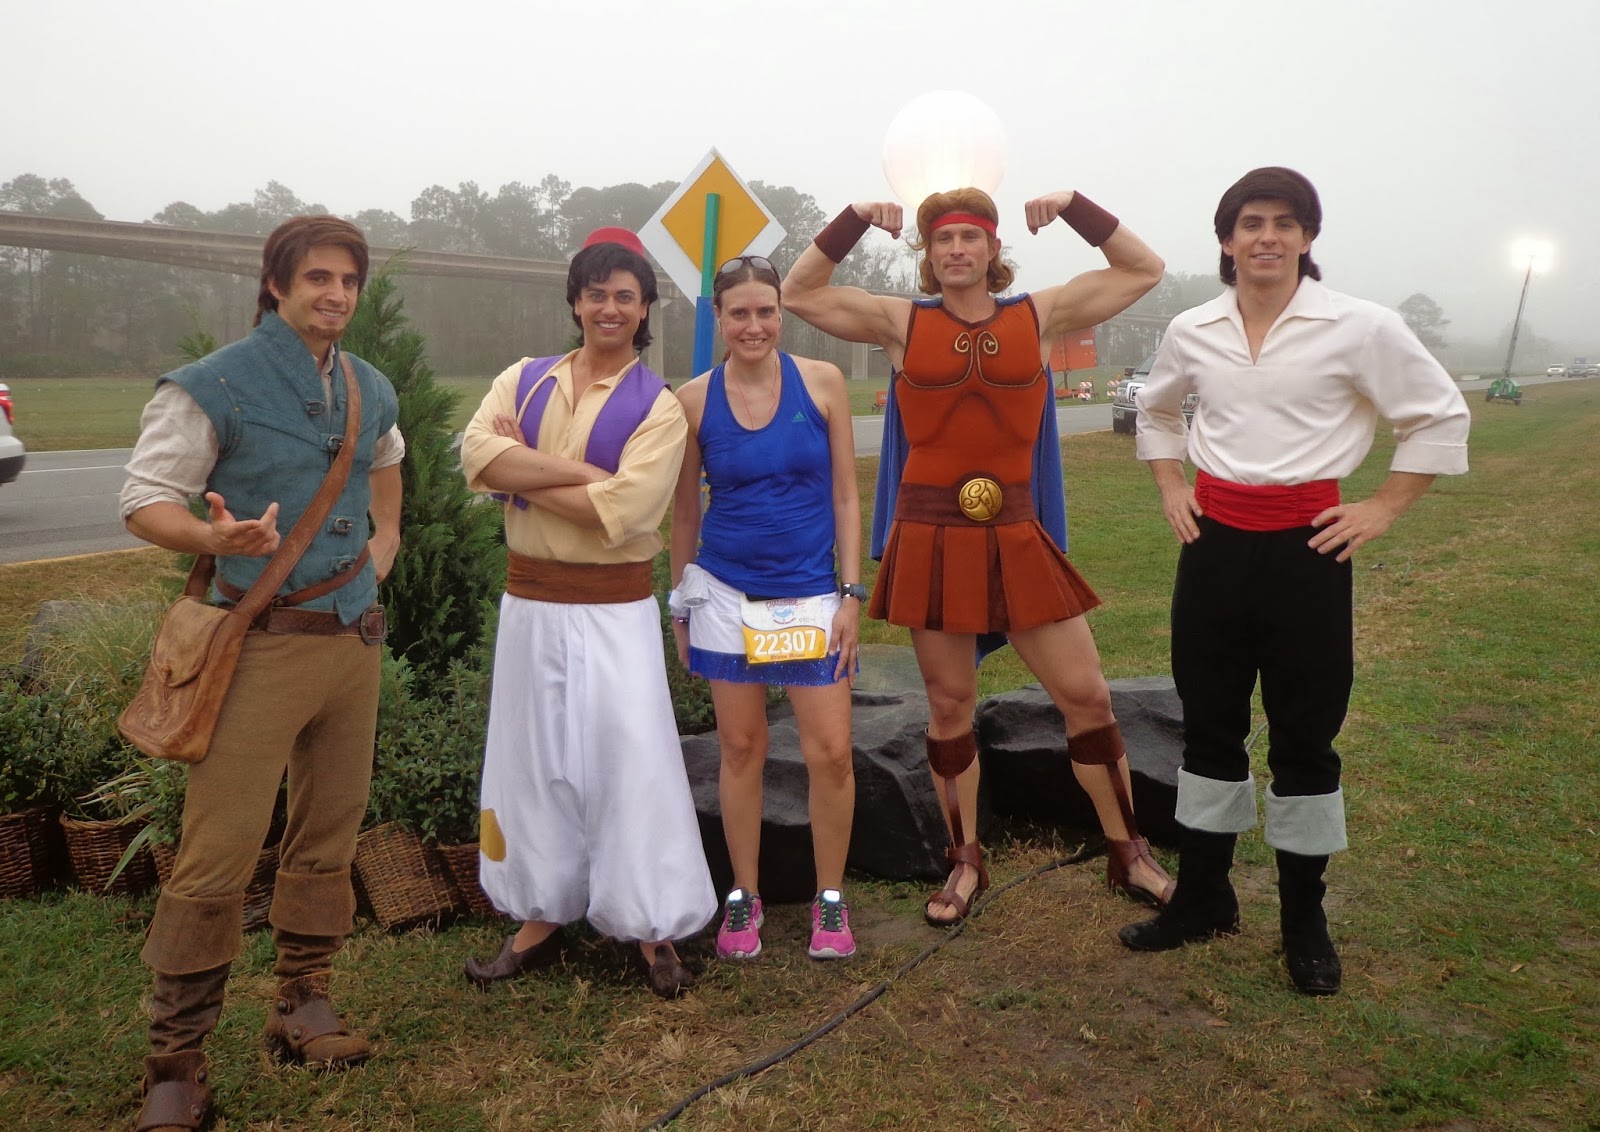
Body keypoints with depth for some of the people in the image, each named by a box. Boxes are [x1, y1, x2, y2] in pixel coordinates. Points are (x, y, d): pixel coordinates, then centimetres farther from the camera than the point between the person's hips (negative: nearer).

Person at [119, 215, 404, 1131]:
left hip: (356, 634, 6)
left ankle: (303, 1005, 29)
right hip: (264, 640, -6)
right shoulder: (213, 387, -8)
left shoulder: (372, 390, 10)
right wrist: (216, 538, -27)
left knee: (331, 833, 12)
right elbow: (146, 503, -8)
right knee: (220, 853, -7)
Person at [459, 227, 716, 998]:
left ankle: (651, 929, 14)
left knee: (630, 762, -1)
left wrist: (524, 472, -10)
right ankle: (541, 920, 26)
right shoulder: (523, 380, 7)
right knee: (533, 760, 11)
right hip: (529, 601, 4)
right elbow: (477, 454, -12)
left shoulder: (657, 406, -5)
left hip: (614, 609, -4)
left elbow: (621, 510, -19)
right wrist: (581, 470, -18)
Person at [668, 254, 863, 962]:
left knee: (830, 752, -3)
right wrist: (680, 607, 10)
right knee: (740, 746, 8)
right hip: (726, 595, 1)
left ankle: (830, 897, 18)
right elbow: (684, 513, 8)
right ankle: (744, 896, 24)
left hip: (810, 595, 0)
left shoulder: (822, 383, -2)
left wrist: (851, 594, -4)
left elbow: (845, 495, 1)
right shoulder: (694, 400, -1)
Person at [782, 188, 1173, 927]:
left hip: (1016, 537, 1)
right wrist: (858, 219, -6)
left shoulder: (1039, 316, 4)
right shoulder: (901, 323, 2)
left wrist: (1074, 207, -1)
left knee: (1086, 695, 4)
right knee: (949, 705, 9)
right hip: (930, 538, -1)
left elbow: (1144, 270, 8)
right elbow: (798, 292, 1)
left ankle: (1129, 854, 23)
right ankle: (966, 865, 27)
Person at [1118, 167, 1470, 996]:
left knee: (1305, 735, 6)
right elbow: (1156, 409, 23)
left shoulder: (1360, 327, -8)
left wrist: (1384, 509, -4)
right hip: (1213, 542, 3)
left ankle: (1304, 920, 23)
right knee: (1209, 726, 11)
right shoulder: (1192, 331, 3)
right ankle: (1202, 898, 26)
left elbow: (1440, 416, 1)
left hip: (1305, 548, -3)